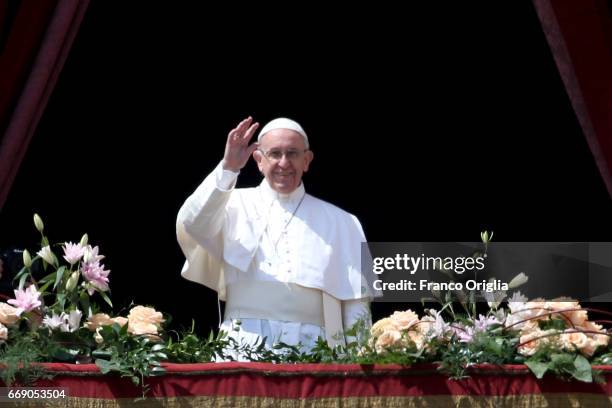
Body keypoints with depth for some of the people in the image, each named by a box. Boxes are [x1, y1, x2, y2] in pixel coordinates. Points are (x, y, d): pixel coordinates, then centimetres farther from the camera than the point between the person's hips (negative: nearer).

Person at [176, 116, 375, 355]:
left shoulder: (339, 222, 17)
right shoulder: (237, 204, 14)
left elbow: (356, 301, 12)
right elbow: (191, 225, -6)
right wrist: (228, 169, -12)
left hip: (310, 345, 1)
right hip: (245, 343, -1)